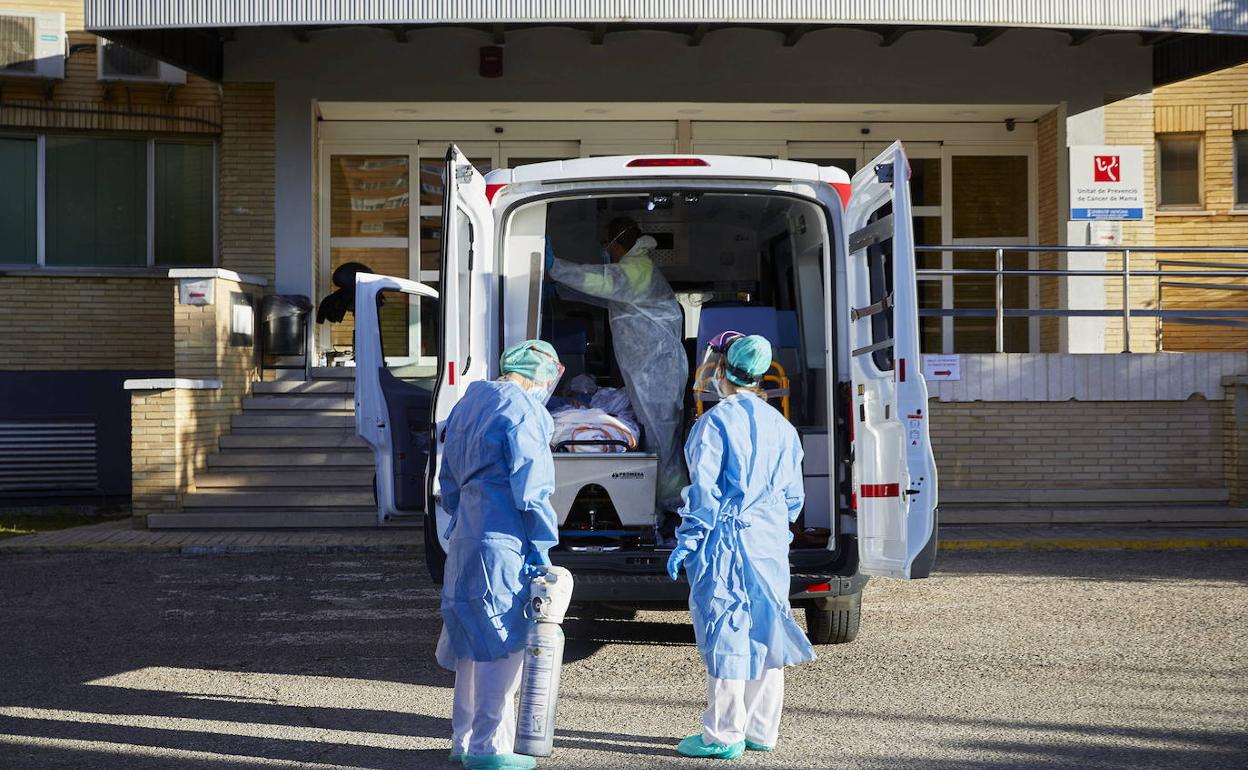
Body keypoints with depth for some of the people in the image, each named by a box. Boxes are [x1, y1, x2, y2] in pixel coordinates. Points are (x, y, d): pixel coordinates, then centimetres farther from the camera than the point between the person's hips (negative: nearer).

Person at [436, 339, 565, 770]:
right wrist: (541, 549, -11)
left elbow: (448, 480, 22)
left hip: (465, 539, 9)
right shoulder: (523, 410, -12)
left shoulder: (469, 404, 16)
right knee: (503, 643, -3)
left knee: (473, 641, 15)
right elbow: (532, 488, -15)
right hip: (503, 542, -9)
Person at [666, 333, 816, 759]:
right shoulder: (779, 425, 10)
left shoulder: (716, 421, -11)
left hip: (727, 540, -7)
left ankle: (724, 735, 2)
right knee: (763, 629, 12)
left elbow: (704, 489, -14)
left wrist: (686, 542, -10)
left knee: (725, 632, -2)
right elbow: (793, 493, 13)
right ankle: (762, 730, 18)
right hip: (770, 541, 7)